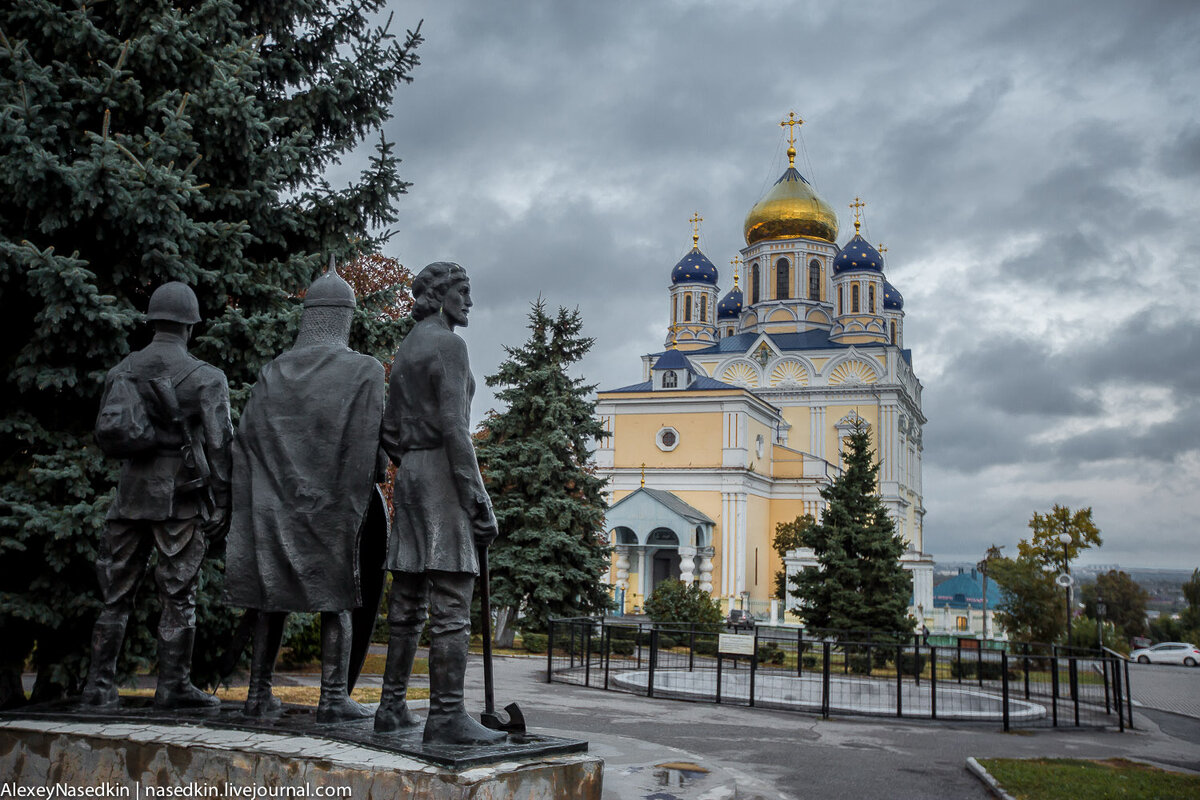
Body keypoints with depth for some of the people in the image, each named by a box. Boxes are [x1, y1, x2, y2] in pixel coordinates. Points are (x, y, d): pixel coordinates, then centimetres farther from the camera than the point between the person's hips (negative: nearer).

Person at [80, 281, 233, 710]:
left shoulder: (121, 372, 8)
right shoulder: (205, 377, -4)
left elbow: (105, 433, 6)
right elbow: (219, 444, -7)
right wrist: (220, 503, -3)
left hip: (130, 493, 4)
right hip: (180, 498, -4)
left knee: (117, 595, 11)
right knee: (179, 596, 3)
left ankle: (100, 685, 14)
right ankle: (174, 686, 7)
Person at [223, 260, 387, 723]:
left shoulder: (272, 373, 6)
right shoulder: (364, 372, -6)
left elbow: (246, 442, 5)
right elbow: (372, 450, -10)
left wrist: (247, 514, 9)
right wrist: (376, 473, 10)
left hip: (275, 506, 4)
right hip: (332, 507, -4)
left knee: (272, 601, 11)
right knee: (337, 602, 4)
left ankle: (259, 694, 17)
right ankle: (333, 698, 5)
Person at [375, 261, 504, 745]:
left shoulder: (404, 350, 21)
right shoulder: (447, 344, -7)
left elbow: (390, 433, 20)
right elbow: (454, 426, -17)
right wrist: (477, 498, -18)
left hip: (409, 472, 9)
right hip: (442, 471, -9)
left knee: (407, 601, 10)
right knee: (451, 602, -10)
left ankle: (392, 707, 14)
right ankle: (447, 715, -11)